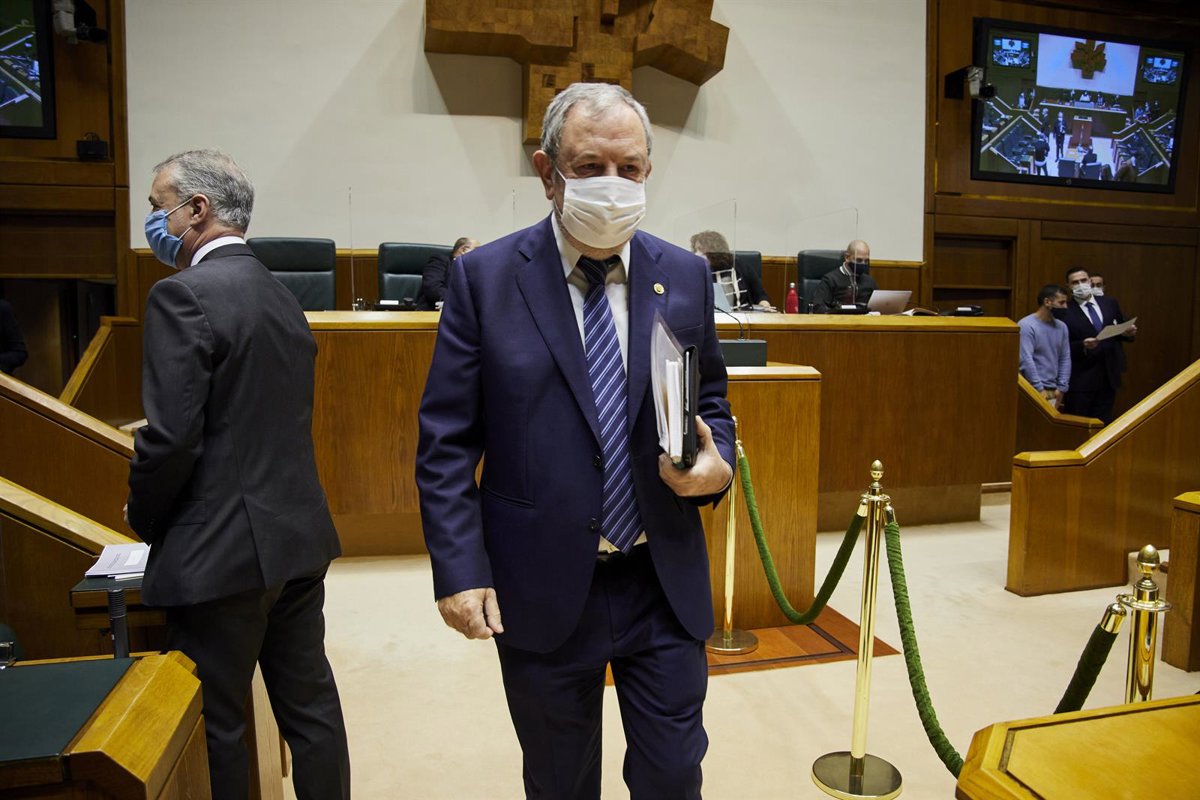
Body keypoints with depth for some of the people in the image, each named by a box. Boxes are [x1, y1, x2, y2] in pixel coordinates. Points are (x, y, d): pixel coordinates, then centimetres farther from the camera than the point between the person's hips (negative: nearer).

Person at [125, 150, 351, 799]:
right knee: (309, 701, 18)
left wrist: (142, 518, -1)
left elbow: (171, 437, -19)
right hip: (298, 536, 8)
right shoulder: (281, 295, 10)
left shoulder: (184, 294, -14)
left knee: (212, 727, 10)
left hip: (221, 550, -7)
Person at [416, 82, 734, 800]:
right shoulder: (484, 278, -8)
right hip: (541, 588, -1)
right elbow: (446, 440, -7)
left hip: (665, 585, 2)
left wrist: (718, 462, -11)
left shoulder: (686, 277, 1)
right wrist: (460, 570, -13)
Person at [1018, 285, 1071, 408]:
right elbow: (1026, 360, -17)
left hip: (1053, 391, 6)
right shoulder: (1026, 326, -11)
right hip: (1032, 390, -6)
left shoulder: (1061, 327, 11)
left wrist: (1061, 388, 4)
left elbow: (1065, 358, 12)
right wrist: (1039, 389, -15)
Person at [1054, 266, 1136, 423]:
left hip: (1108, 377, 5)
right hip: (1080, 380, -5)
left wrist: (1129, 333, -4)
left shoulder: (1110, 304, 9)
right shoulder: (1063, 311, -8)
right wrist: (1082, 346, -27)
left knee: (1103, 425, 12)